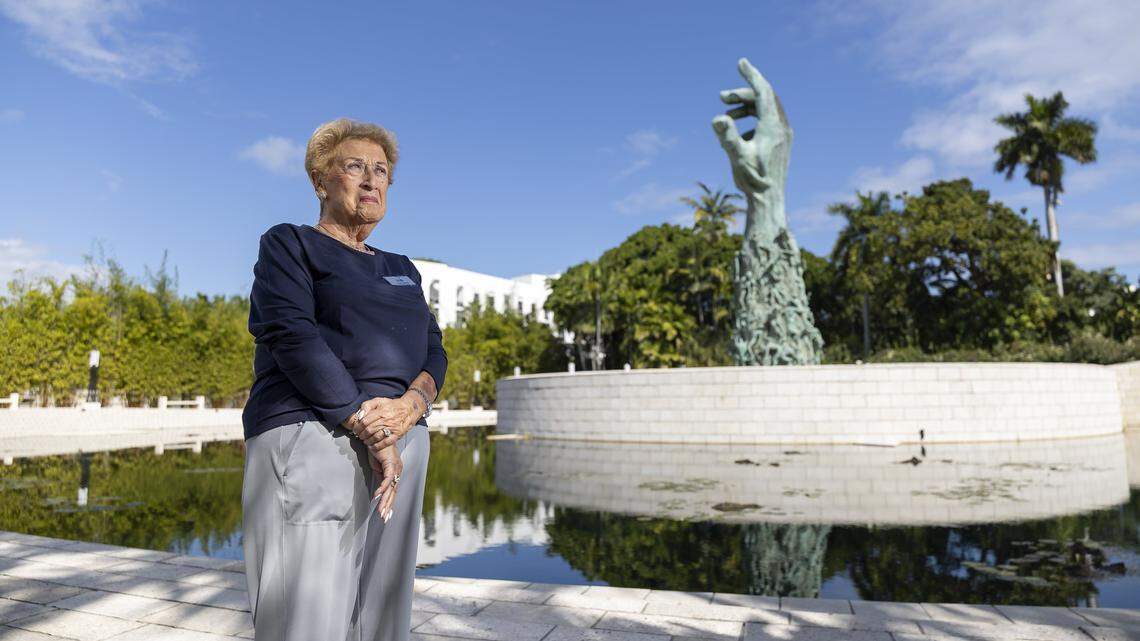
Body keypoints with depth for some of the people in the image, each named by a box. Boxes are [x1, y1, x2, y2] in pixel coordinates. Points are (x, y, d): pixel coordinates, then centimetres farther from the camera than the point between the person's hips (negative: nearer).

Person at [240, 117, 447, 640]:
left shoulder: (401, 269, 22)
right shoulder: (289, 243, 6)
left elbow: (432, 351, 12)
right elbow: (290, 334, -10)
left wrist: (412, 404, -11)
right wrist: (368, 429, -16)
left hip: (401, 443, 6)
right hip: (309, 437, -5)